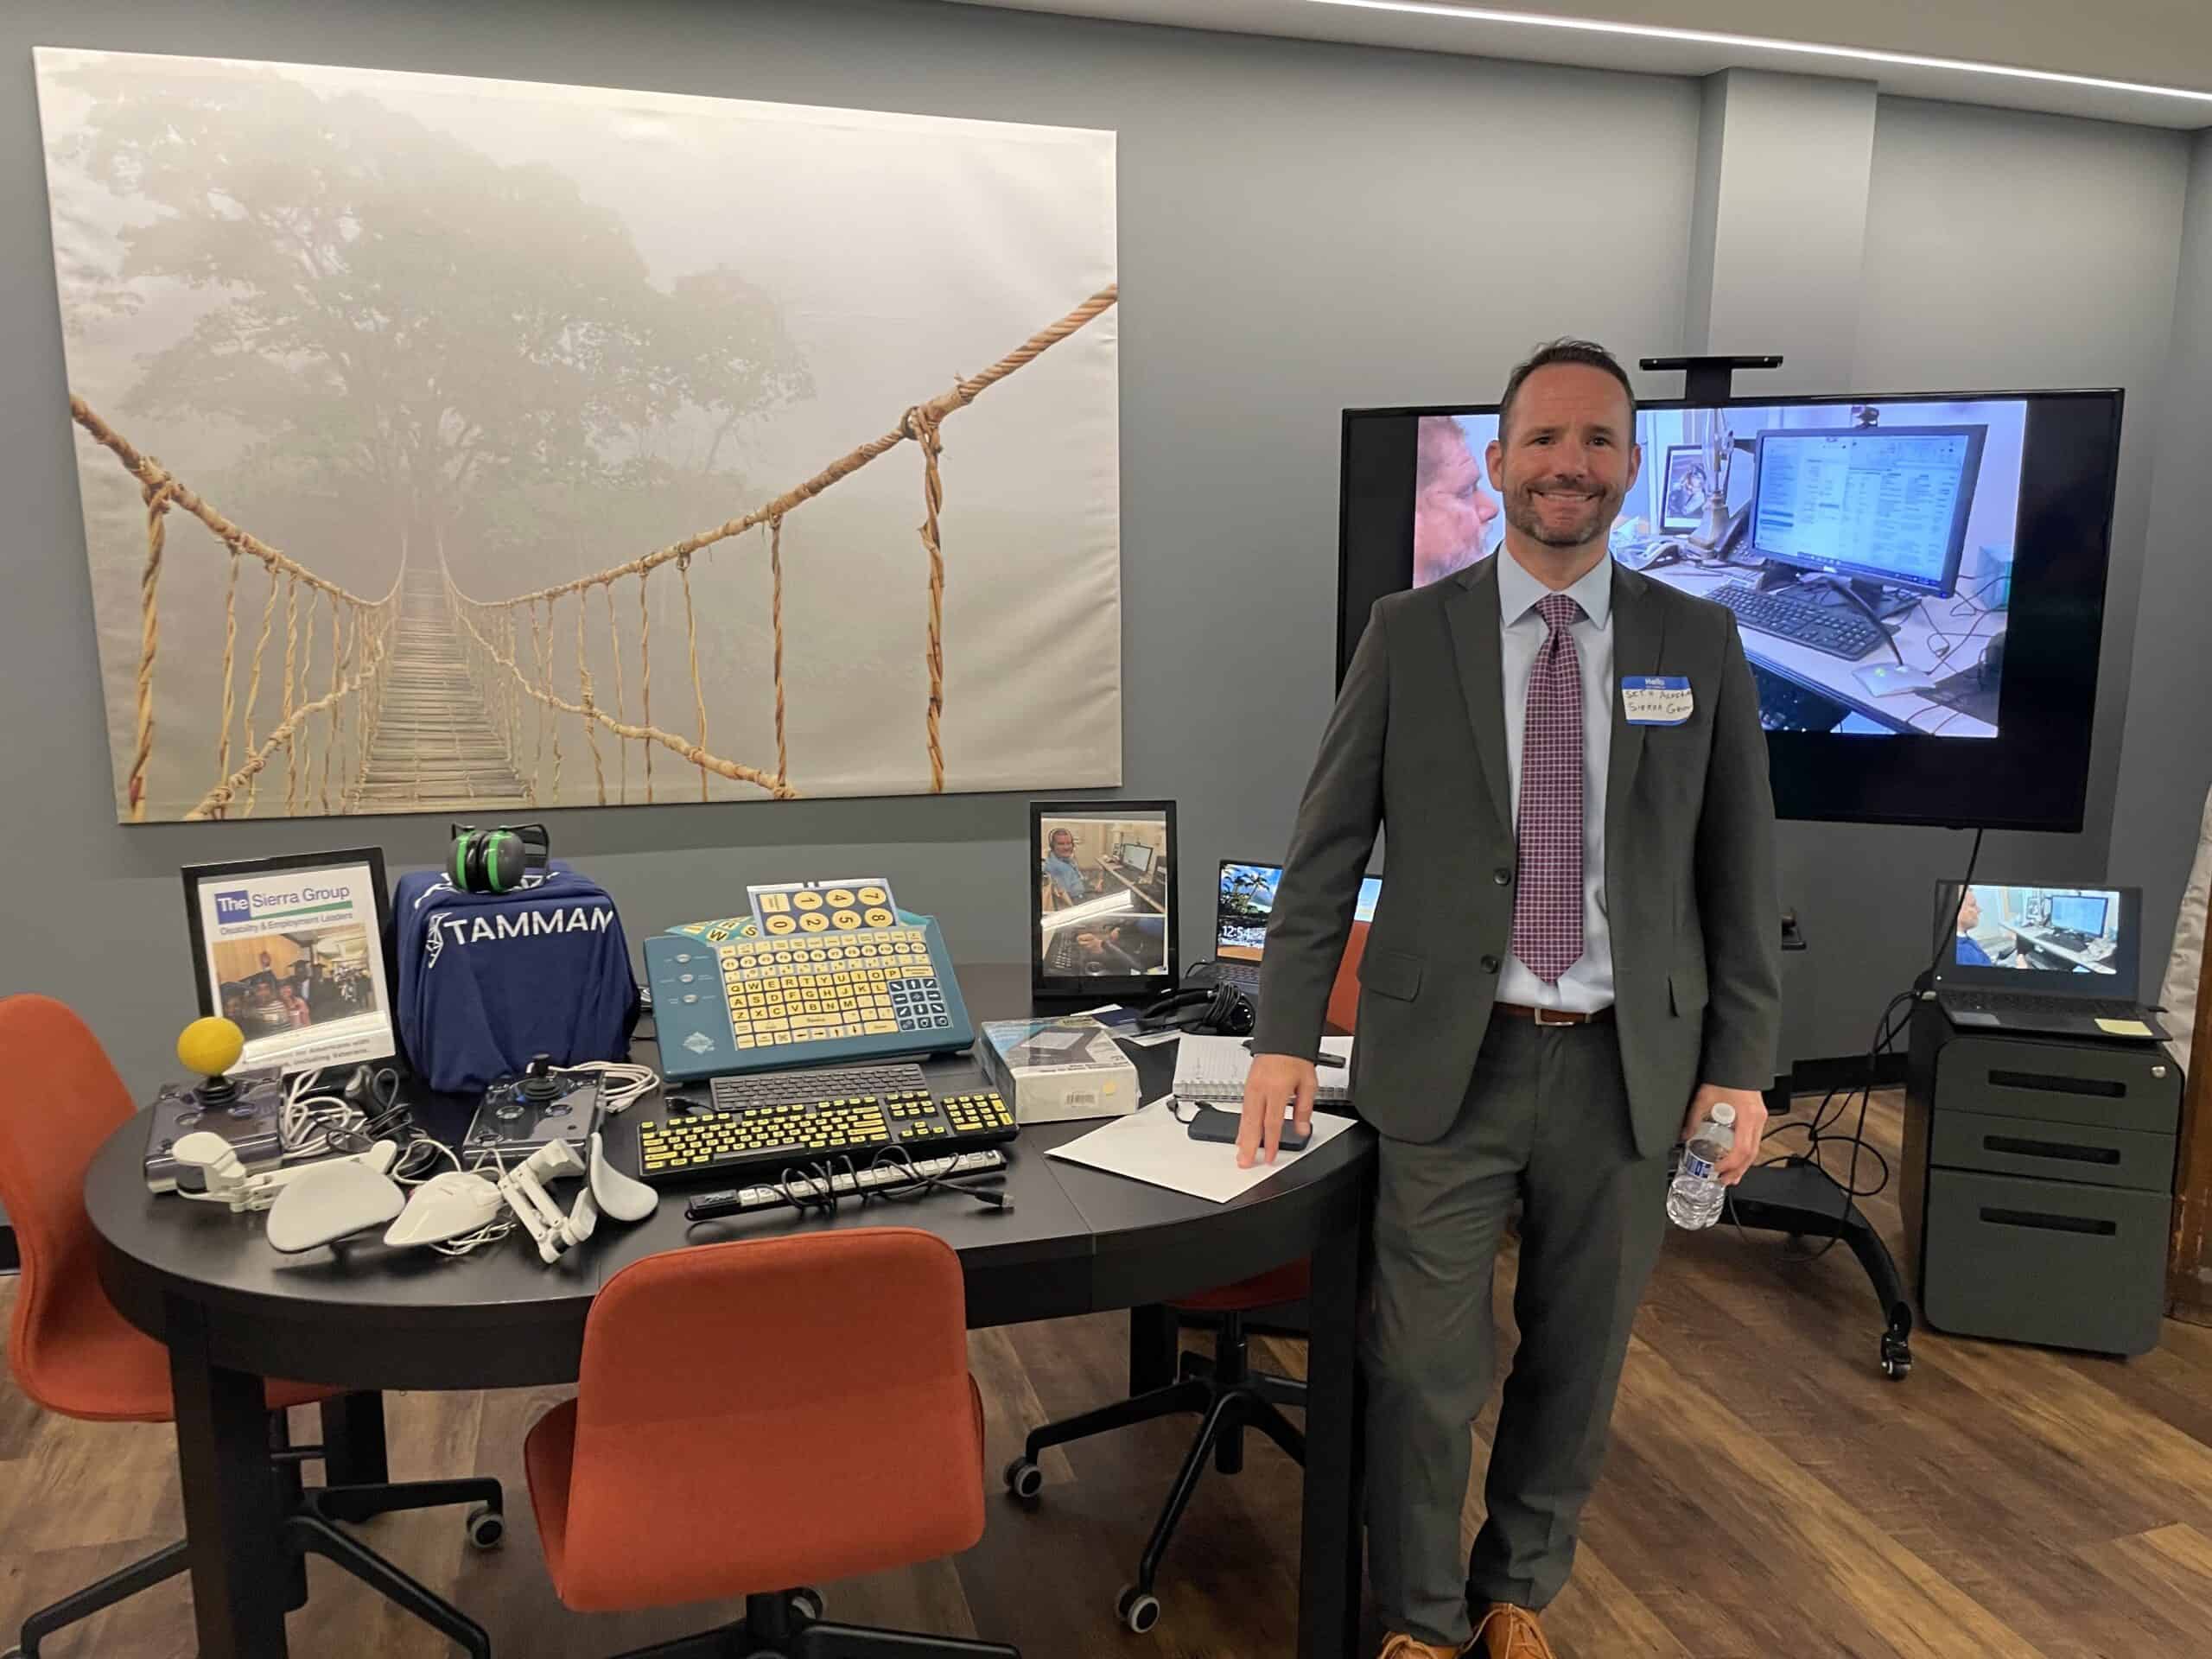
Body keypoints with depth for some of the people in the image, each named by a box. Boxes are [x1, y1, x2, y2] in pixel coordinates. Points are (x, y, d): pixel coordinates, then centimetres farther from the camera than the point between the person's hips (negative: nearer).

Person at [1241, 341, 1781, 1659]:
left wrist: (1741, 1060, 3)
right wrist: (1286, 1037, -6)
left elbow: (1741, 870, 6)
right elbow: (1328, 849, 0)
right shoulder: (1409, 633, 0)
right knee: (1424, 1368, 6)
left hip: (1628, 1067, 2)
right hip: (1449, 1059, -1)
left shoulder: (1701, 644, 4)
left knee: (1579, 1361, 15)